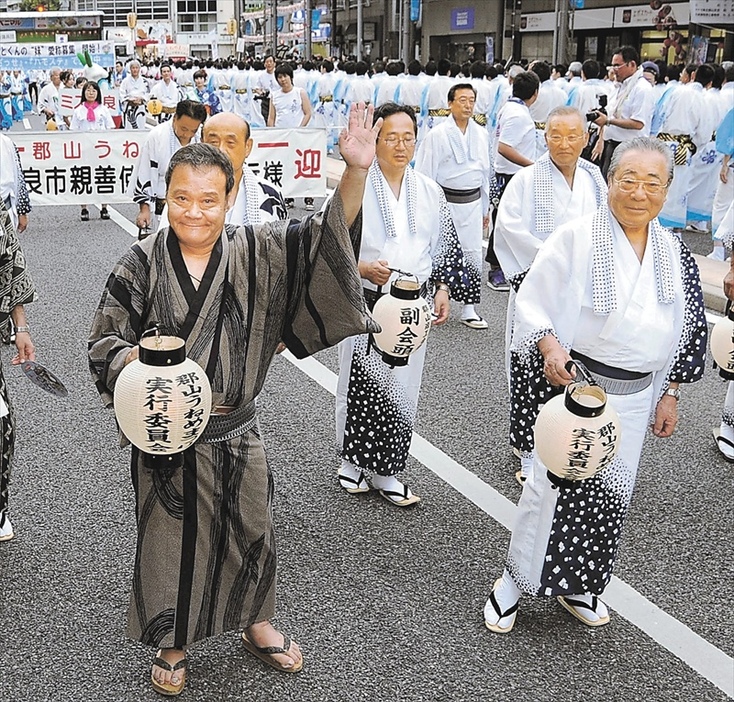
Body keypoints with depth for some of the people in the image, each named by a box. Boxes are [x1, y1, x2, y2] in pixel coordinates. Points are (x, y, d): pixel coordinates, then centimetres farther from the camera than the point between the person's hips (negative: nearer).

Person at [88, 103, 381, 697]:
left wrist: (356, 171, -32)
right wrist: (138, 361, -27)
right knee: (173, 540, 14)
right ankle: (173, 645, 39)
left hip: (237, 434, 2)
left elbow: (327, 238, -16)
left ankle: (256, 624, 45)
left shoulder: (257, 253, -8)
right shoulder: (141, 265, -10)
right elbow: (106, 341, -4)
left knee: (250, 533, 19)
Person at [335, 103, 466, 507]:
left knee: (402, 386, 8)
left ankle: (385, 472, 21)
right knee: (361, 382, 3)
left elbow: (446, 245, 15)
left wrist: (443, 288, 4)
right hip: (366, 303, -4)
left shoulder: (429, 192, 7)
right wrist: (361, 268, -20)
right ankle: (353, 462, 24)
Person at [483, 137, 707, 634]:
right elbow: (531, 302, -9)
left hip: (636, 397, 5)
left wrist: (671, 393, 11)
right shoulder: (576, 238, -11)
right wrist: (549, 345, -27)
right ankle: (514, 582, 20)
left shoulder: (675, 253, 5)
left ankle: (577, 584, 34)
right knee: (554, 486, 0)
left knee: (612, 496, 14)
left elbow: (687, 329, 13)